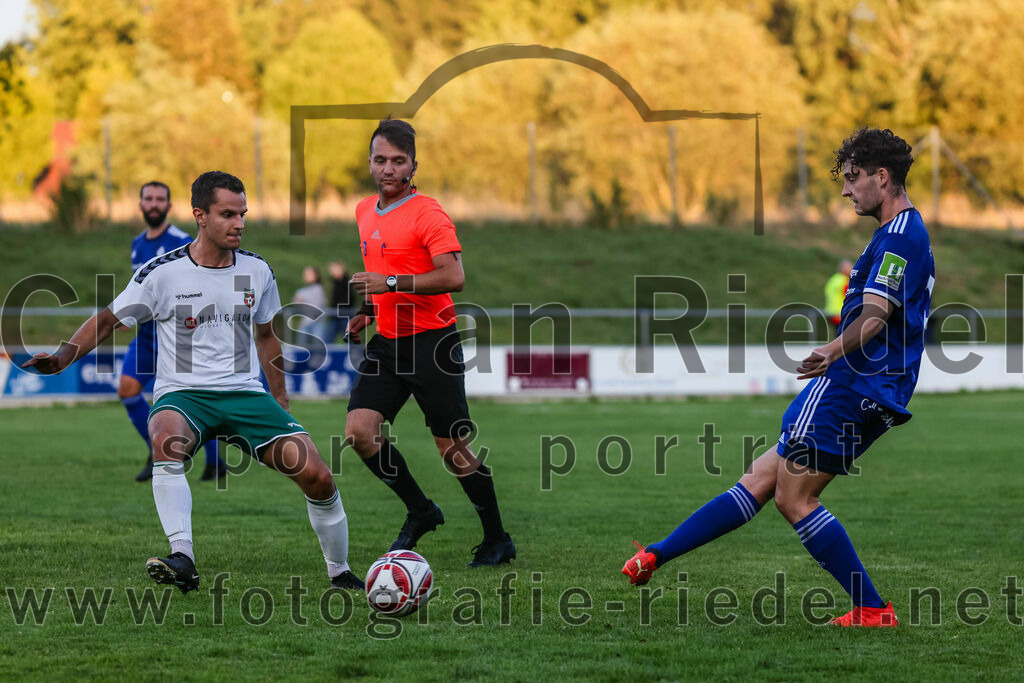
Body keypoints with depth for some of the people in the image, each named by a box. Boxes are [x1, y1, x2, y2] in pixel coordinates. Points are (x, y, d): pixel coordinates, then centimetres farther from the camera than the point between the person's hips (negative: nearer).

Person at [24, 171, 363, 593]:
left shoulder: (257, 271, 6)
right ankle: (182, 559, -45)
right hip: (182, 393, -3)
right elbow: (109, 320, 5)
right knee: (167, 439, -40)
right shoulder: (163, 273, -5)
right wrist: (63, 357, -11)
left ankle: (340, 573, 11)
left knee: (318, 476, -12)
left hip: (245, 392, 3)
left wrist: (281, 403, 25)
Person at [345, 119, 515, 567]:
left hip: (432, 342, -7)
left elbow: (453, 277, -23)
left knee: (453, 448, -3)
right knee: (359, 431, -8)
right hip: (387, 344, 7)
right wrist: (369, 311, 15)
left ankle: (497, 539, 12)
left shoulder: (427, 214, -12)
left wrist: (390, 284, -25)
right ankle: (420, 512, 10)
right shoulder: (365, 212, 13)